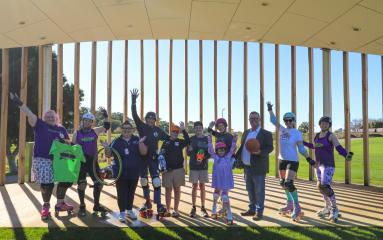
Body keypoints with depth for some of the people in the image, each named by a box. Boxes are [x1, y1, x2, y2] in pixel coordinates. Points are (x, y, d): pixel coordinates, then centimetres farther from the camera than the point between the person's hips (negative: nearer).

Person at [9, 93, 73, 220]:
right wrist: (20, 103, -23)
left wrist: (64, 141, -9)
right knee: (47, 183, -6)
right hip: (41, 159, -4)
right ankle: (46, 206, 19)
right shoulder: (40, 125, 3)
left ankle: (60, 204, 24)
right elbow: (29, 114, -10)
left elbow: (69, 142, 15)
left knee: (66, 180, 5)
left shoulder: (61, 129, 12)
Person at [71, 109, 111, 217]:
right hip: (81, 162, -2)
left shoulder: (95, 131, 5)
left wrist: (105, 116, -3)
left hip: (92, 161, 3)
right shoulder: (77, 133, 0)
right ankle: (82, 206, 20)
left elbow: (106, 127, 9)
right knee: (81, 184, 2)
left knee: (99, 183, 3)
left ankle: (96, 205, 20)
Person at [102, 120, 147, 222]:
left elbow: (144, 152, -9)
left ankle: (129, 211, 30)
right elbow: (109, 154, 4)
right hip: (120, 173, -1)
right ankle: (122, 213, 16)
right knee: (121, 193, 4)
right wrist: (106, 148, -16)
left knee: (131, 193, 13)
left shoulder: (137, 140, 0)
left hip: (134, 173, 1)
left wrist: (141, 143, -26)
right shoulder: (116, 141, 1)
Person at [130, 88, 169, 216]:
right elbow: (134, 115, -13)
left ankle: (159, 205, -5)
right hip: (142, 157, 1)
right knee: (143, 181, 11)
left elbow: (168, 138, 14)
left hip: (153, 158, 0)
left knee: (156, 181, -9)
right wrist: (134, 101, -23)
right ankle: (147, 202, 27)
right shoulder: (142, 127, -2)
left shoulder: (158, 130, 2)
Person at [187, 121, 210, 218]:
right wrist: (190, 150, -18)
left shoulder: (207, 139, 3)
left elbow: (210, 153, 1)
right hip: (193, 166, 0)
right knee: (195, 186, 3)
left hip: (204, 166, 0)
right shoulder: (191, 139, 3)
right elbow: (188, 153, 4)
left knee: (202, 186, 6)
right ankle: (193, 208, 11)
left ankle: (203, 207, 15)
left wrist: (203, 157, -15)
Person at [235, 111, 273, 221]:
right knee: (250, 190, 15)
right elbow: (242, 147, 16)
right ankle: (252, 209, 28)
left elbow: (270, 147, -10)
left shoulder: (266, 134, -4)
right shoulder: (246, 132, 14)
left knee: (259, 190, 2)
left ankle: (259, 212, 12)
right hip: (247, 167, 6)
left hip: (258, 167, -6)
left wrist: (260, 152, -26)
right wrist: (236, 157, 6)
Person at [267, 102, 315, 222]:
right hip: (282, 160, 7)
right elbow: (273, 120, 14)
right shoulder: (283, 130, 5)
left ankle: (297, 207, -5)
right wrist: (270, 110, 11)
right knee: (283, 183, 14)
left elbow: (301, 148, -9)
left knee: (289, 183, -17)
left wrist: (308, 158, -17)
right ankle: (290, 205, 31)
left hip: (292, 161, -6)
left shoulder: (297, 133, -8)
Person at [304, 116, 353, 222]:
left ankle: (335, 209, -1)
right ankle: (328, 208, 30)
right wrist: (302, 142, 30)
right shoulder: (317, 135, 9)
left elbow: (339, 148, -24)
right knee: (320, 187, 13)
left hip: (328, 165, -7)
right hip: (319, 165, 7)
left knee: (325, 186, -18)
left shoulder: (331, 136, -10)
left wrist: (347, 155, -43)